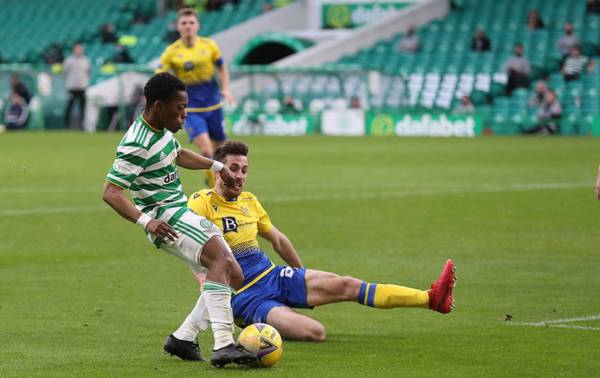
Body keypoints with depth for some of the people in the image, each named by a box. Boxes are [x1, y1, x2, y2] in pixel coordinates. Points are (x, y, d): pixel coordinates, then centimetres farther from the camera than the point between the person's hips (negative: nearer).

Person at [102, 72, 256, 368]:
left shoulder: (161, 129, 10)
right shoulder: (136, 145, -20)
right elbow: (110, 192, -24)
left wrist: (217, 166, 32)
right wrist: (145, 221, -35)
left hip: (184, 213, 10)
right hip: (166, 219, -10)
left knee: (233, 276, 6)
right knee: (221, 260, -29)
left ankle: (183, 338, 10)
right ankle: (223, 346, -38)